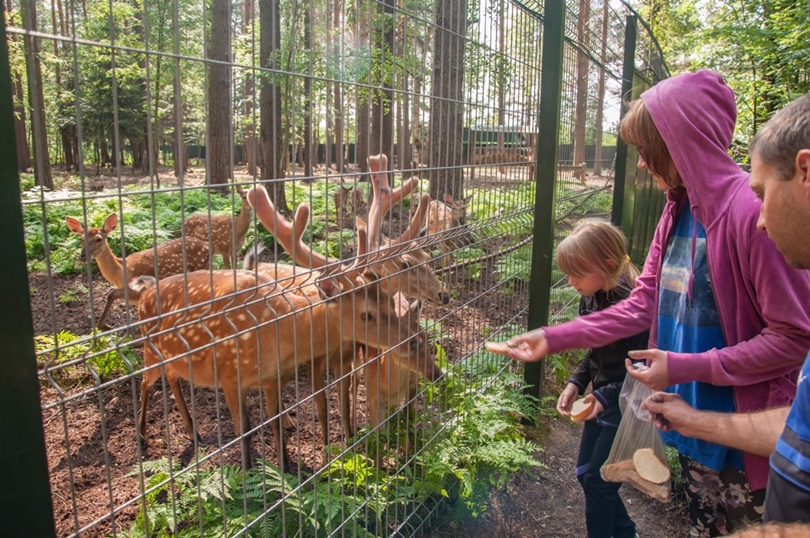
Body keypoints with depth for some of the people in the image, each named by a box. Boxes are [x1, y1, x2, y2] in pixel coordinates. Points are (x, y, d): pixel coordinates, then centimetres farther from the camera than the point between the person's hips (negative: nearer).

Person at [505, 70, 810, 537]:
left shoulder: (752, 210, -22)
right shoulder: (679, 209, 4)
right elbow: (645, 304, 6)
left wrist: (684, 367, -19)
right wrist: (555, 338, 2)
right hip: (691, 419, 7)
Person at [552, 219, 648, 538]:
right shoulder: (591, 297, -1)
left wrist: (607, 397, -27)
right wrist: (576, 383, -1)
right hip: (603, 399, 9)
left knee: (598, 480, 2)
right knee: (585, 472, 18)